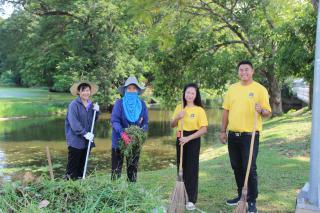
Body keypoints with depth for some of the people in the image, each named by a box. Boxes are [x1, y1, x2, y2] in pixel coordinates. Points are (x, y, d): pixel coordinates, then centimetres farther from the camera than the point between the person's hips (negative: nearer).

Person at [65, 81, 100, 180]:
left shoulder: (91, 104, 10)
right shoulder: (74, 105, -11)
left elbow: (94, 120, 17)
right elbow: (73, 122, -18)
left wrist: (97, 111, -2)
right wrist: (84, 133, -22)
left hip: (87, 140, 7)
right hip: (75, 140, -6)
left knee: (83, 164, 15)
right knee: (73, 164, -1)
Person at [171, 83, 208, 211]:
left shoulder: (199, 110, -7)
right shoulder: (179, 108, 6)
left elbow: (204, 129, -14)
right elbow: (172, 125, 11)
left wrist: (188, 138, -21)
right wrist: (177, 117, -10)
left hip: (193, 140, -4)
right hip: (180, 139, 4)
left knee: (191, 169, -1)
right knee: (181, 168, 11)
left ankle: (191, 200, 6)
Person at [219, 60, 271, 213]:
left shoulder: (260, 89, -4)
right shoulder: (232, 88, 9)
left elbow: (268, 112, -5)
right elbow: (226, 111, 13)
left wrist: (261, 110, -27)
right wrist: (223, 131, 11)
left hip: (250, 135, -5)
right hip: (233, 135, 5)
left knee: (249, 169, -3)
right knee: (236, 168, 14)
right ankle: (241, 195, 30)